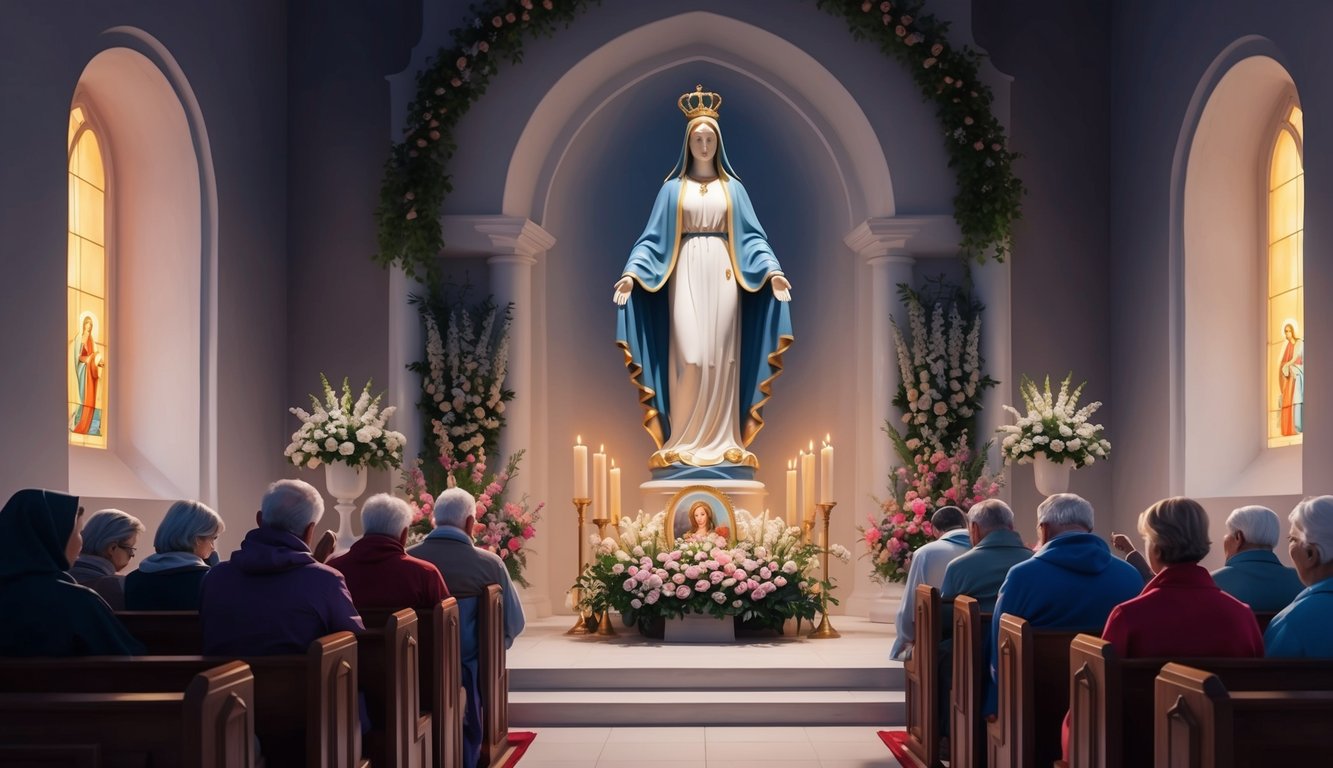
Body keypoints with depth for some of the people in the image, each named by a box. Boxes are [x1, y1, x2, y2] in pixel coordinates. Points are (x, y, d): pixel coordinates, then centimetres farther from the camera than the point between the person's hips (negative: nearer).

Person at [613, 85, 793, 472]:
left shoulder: (733, 188, 11)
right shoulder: (673, 188, 8)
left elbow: (752, 236, 4)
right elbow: (653, 238, 3)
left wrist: (772, 269, -13)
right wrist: (632, 271, -12)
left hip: (722, 275, 1)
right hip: (687, 275, -1)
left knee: (721, 357, -2)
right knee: (688, 357, -9)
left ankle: (722, 441, 0)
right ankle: (684, 442, -4)